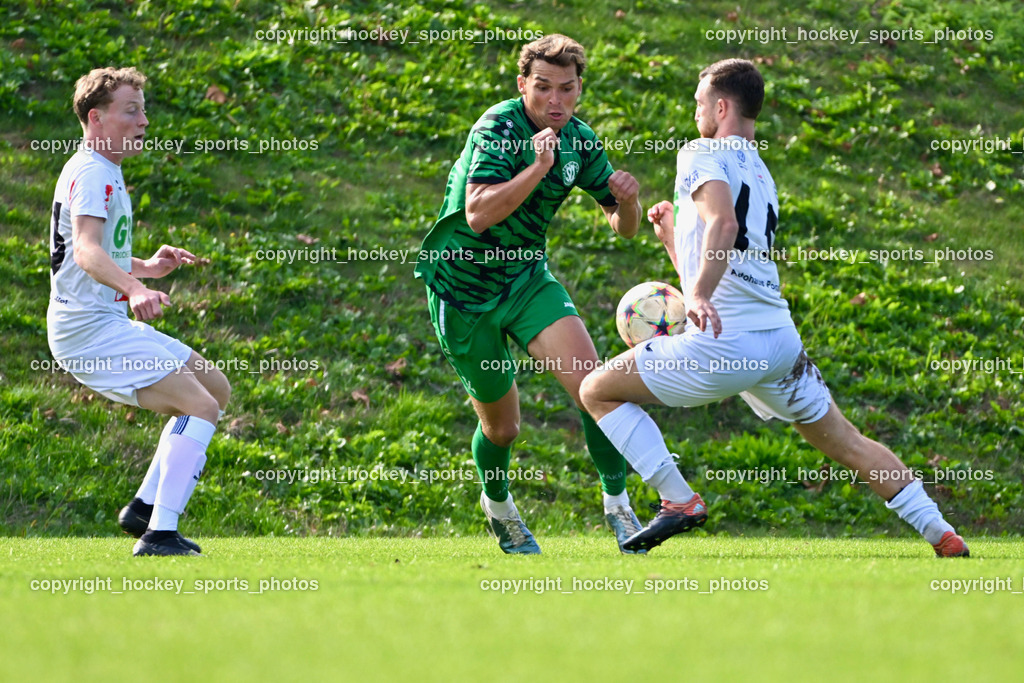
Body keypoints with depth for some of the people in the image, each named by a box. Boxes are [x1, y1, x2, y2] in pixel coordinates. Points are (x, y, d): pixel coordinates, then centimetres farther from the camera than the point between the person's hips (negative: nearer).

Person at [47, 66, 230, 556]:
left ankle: (145, 508, 10)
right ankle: (159, 535, -23)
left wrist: (148, 268, 13)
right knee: (201, 405, -18)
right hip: (87, 328, -11)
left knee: (215, 388, 15)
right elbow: (86, 250, -31)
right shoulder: (91, 174, -14)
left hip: (104, 324, 11)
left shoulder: (105, 174, 20)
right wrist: (133, 288, -48)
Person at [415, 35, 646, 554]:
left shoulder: (579, 141, -2)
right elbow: (478, 214, -33)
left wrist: (627, 201, -18)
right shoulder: (498, 128, -21)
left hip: (527, 277, 4)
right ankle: (497, 505, 37)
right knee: (502, 426, 7)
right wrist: (538, 167, -42)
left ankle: (617, 505, -7)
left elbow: (623, 227, 5)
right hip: (463, 287, -4)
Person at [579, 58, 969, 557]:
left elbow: (723, 221, -23)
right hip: (780, 338, 8)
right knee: (847, 443, 16)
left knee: (597, 390, 6)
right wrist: (670, 235, 34)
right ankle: (947, 540, 8)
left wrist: (698, 295, -31)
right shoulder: (761, 175, 25)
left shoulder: (702, 155, 0)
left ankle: (679, 501, -5)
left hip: (724, 345, -8)